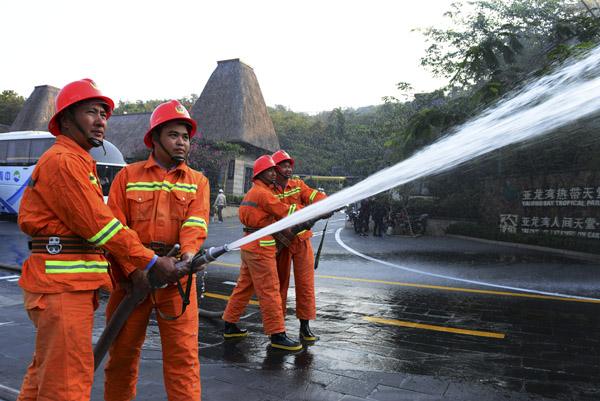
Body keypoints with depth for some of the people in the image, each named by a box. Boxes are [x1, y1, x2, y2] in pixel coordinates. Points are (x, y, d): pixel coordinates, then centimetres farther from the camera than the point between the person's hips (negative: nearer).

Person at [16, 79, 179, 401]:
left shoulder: (81, 162, 19)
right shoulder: (63, 160, -13)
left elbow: (101, 224, 13)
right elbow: (99, 224, -18)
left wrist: (132, 268, 6)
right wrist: (153, 262, -14)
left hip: (73, 284, 10)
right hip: (61, 286, -10)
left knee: (47, 370, 21)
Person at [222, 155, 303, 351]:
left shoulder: (252, 192, 18)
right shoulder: (262, 193, -13)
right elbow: (285, 211, -15)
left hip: (250, 246, 10)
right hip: (260, 248, -10)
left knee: (244, 286, 17)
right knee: (269, 291, -6)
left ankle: (230, 326, 26)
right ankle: (277, 335, -1)